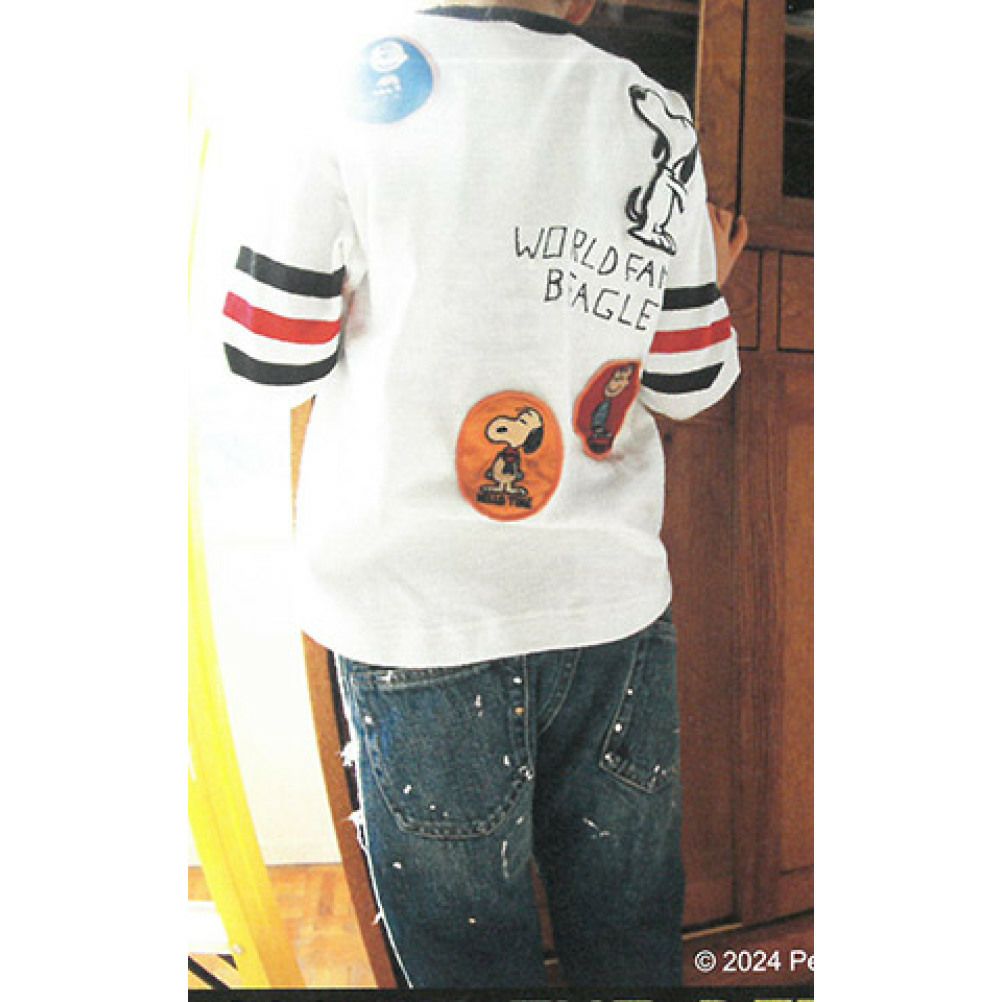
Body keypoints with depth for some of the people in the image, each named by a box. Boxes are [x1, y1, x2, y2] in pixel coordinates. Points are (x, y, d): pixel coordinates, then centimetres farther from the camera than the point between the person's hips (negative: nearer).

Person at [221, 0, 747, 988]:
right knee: (629, 943, 21)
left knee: (469, 954, 16)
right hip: (613, 605, 3)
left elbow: (273, 364, -4)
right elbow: (690, 386, 6)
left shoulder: (367, 80, -5)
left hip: (422, 618, -2)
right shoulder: (656, 119, 1)